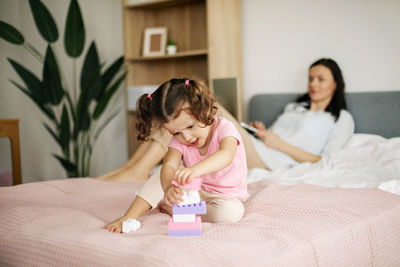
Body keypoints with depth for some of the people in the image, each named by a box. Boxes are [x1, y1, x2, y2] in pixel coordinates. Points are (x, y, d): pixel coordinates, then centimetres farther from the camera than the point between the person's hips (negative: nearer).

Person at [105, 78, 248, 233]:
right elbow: (169, 166, -26)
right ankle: (129, 216, -16)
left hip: (226, 196, -3)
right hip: (194, 191, 3)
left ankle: (169, 209, -22)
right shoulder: (178, 141, -9)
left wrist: (195, 169, -62)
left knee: (231, 212, -36)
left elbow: (226, 155, -43)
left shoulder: (224, 128, -22)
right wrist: (168, 188, -50)